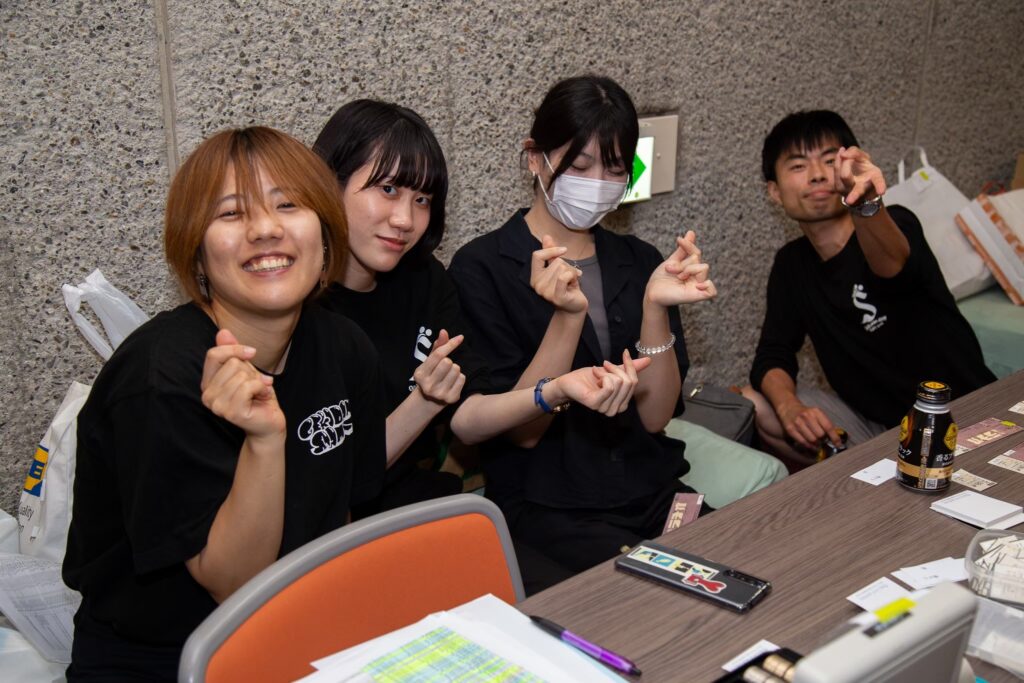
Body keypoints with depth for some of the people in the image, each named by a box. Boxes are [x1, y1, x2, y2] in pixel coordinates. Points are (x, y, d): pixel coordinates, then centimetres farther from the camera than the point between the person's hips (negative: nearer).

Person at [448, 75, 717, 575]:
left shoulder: (639, 262, 7)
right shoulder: (480, 268, -6)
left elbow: (655, 417, 0)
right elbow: (522, 430, -11)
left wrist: (654, 307, -15)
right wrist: (567, 316, -23)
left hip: (655, 491, 5)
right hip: (546, 506, -5)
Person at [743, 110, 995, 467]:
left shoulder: (896, 224, -13)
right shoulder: (791, 264, 4)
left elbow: (892, 263, -39)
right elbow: (772, 356, 1)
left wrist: (867, 205, -61)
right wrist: (789, 406, -22)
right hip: (872, 425, 6)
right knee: (750, 405, -12)